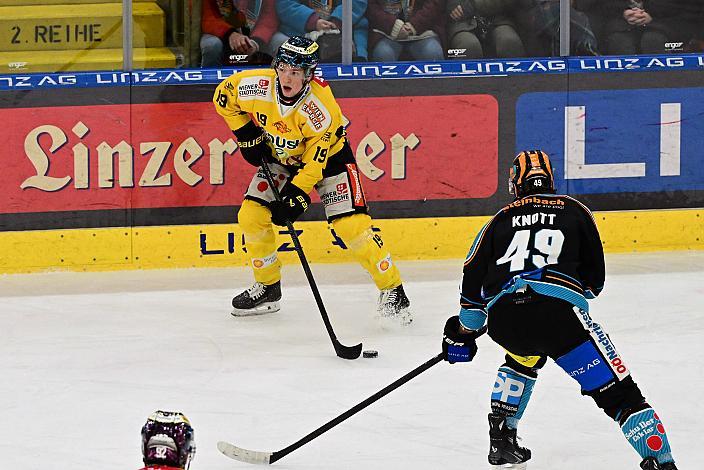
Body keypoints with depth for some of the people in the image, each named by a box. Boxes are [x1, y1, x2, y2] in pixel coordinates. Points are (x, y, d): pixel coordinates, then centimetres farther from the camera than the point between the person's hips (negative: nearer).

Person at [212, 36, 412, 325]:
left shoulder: (321, 107, -34)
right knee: (251, 216, -5)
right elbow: (224, 97, -4)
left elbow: (314, 160, -28)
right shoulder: (255, 86, -26)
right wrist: (247, 135, -7)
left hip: (327, 156, -5)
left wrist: (298, 195, -33)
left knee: (352, 224, -18)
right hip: (280, 156, 5)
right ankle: (267, 288, 15)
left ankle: (391, 291, -6)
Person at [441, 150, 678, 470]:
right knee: (617, 391, -2)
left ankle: (501, 442, 35)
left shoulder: (501, 219, 27)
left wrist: (463, 331, 39)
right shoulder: (574, 211, 21)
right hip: (558, 310, -4)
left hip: (502, 317, 4)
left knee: (522, 362, 39)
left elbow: (473, 279, 26)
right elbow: (595, 276, 21)